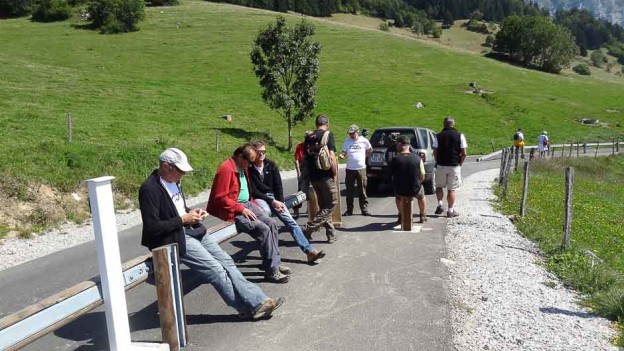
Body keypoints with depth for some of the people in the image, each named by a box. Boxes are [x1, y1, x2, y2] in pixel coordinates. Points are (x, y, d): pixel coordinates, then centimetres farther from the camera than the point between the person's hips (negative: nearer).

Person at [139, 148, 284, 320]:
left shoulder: (174, 181, 9)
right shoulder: (149, 189, -16)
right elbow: (152, 227, -19)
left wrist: (192, 213, 3)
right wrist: (183, 219, -15)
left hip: (191, 230, 8)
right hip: (174, 238, -8)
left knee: (226, 261, -2)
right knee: (214, 268, -14)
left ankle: (257, 301, -1)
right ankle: (249, 307, -2)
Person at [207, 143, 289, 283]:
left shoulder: (243, 167, 12)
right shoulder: (226, 169, -18)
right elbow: (220, 198, -22)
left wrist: (254, 204, 11)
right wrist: (241, 209, -22)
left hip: (247, 204, 9)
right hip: (232, 211, -9)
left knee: (271, 224, -5)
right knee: (263, 229, -21)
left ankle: (274, 263, 4)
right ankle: (271, 271, -12)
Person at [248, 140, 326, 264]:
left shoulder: (271, 165, 4)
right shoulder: (249, 168, -8)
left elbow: (278, 186, 4)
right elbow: (253, 191, -11)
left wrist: (279, 202, -9)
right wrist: (272, 201, -17)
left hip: (273, 197, 4)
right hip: (258, 198, -4)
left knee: (291, 221, -9)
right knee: (265, 210, -38)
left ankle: (310, 251, -13)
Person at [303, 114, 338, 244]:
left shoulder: (309, 137, 11)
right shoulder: (328, 135, -8)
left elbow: (306, 157, 14)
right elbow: (331, 157, -17)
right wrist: (335, 173, -6)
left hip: (313, 177, 7)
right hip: (325, 176, -7)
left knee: (323, 205, 15)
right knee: (332, 203, 6)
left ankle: (331, 235, 18)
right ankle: (309, 229, -4)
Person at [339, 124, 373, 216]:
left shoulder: (364, 141, 1)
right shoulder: (347, 142, 2)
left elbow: (370, 150, 15)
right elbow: (344, 152, 0)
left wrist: (364, 155, 5)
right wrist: (341, 155, -21)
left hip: (361, 168, -1)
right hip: (350, 169, 1)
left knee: (362, 190, 4)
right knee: (350, 190, 4)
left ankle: (364, 209, 13)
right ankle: (349, 210, 12)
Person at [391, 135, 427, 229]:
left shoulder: (395, 159, -11)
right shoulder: (418, 159, -9)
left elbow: (392, 176, -1)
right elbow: (422, 177, -2)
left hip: (400, 191, 0)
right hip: (414, 190, 1)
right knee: (421, 195, 36)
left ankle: (401, 216, 45)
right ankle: (422, 217, 48)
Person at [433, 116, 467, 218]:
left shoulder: (438, 136, 0)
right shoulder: (460, 136, -2)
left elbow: (435, 152, -2)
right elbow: (464, 153, -5)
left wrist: (438, 162, 11)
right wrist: (460, 163, 9)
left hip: (441, 166, 1)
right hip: (454, 166, -1)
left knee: (439, 186, 20)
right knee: (451, 189, 5)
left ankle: (440, 205, 9)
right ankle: (450, 211, 10)